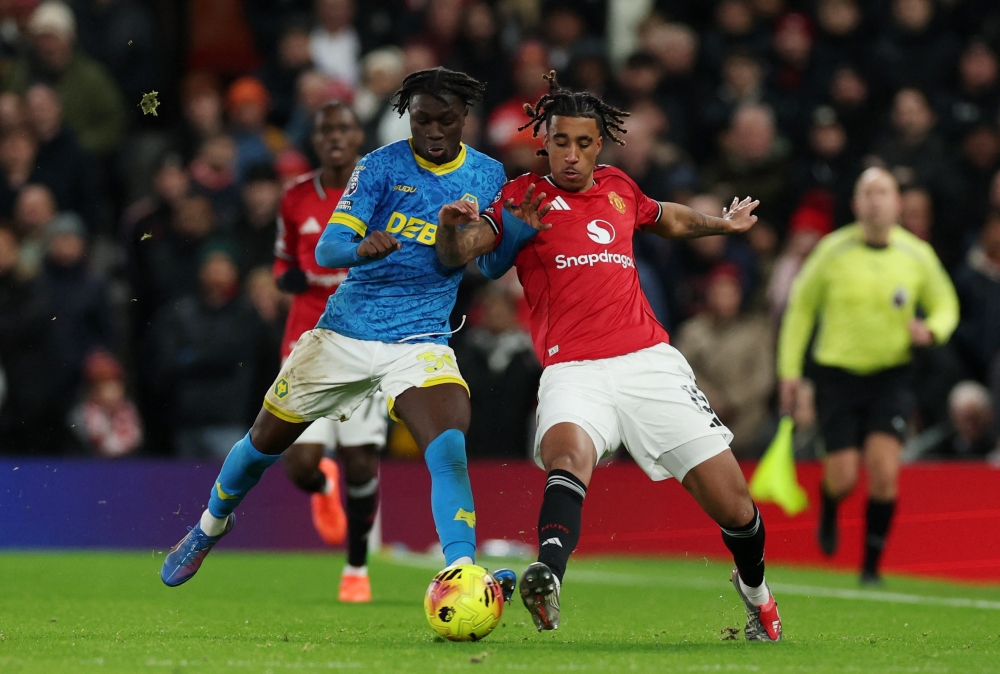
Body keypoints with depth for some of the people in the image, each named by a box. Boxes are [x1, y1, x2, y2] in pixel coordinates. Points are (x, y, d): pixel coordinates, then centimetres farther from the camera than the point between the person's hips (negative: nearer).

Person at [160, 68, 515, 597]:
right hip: (345, 332, 0)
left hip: (420, 343, 0)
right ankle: (211, 524, 43)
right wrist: (361, 247, -41)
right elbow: (326, 249, -17)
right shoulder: (380, 167, -9)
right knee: (265, 441, 14)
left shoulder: (488, 176, 1)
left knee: (451, 449, -27)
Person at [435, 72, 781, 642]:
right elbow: (457, 254, -8)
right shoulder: (524, 198, 6)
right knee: (568, 453, -38)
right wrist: (452, 226, -27)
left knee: (735, 509, 1)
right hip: (573, 373, -3)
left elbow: (668, 219, 41)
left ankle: (755, 591, 32)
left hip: (649, 360, 3)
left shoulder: (618, 189, 17)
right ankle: (547, 584, -60)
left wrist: (721, 224, 38)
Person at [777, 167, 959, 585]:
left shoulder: (918, 255, -2)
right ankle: (828, 511, 32)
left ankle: (871, 565, -1)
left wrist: (931, 330, -10)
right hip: (838, 374, -1)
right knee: (844, 477, -7)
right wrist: (790, 369, 2)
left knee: (885, 471, -15)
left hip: (890, 377, 1)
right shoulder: (833, 251, -5)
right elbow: (801, 307, 6)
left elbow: (945, 304, 13)